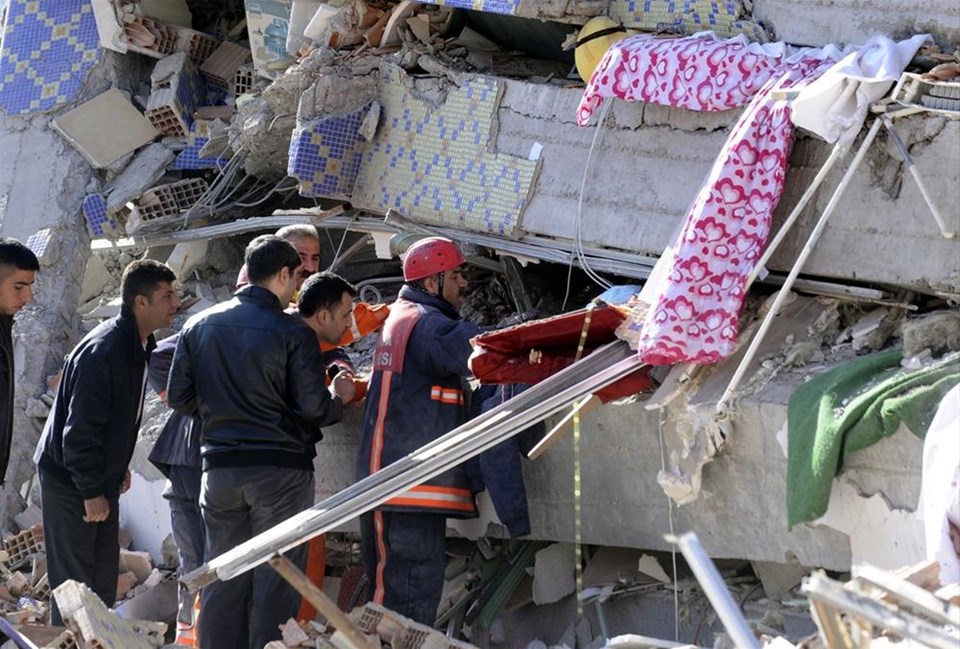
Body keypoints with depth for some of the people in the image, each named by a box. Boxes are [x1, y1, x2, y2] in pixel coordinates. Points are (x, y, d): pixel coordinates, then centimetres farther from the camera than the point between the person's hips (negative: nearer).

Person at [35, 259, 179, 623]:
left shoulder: (139, 346, 4)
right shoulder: (103, 351, -27)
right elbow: (80, 427, -27)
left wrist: (118, 468, 19)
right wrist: (91, 492, -23)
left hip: (100, 477, 10)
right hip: (70, 480, -10)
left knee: (103, 579, 14)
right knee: (74, 580, -5)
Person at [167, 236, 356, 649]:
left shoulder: (200, 326, 5)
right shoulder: (294, 332, -9)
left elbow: (179, 398, 8)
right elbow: (314, 408, -12)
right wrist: (338, 397, 10)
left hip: (220, 467, 4)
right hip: (281, 468, -4)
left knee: (223, 580, 10)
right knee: (275, 583, 1)